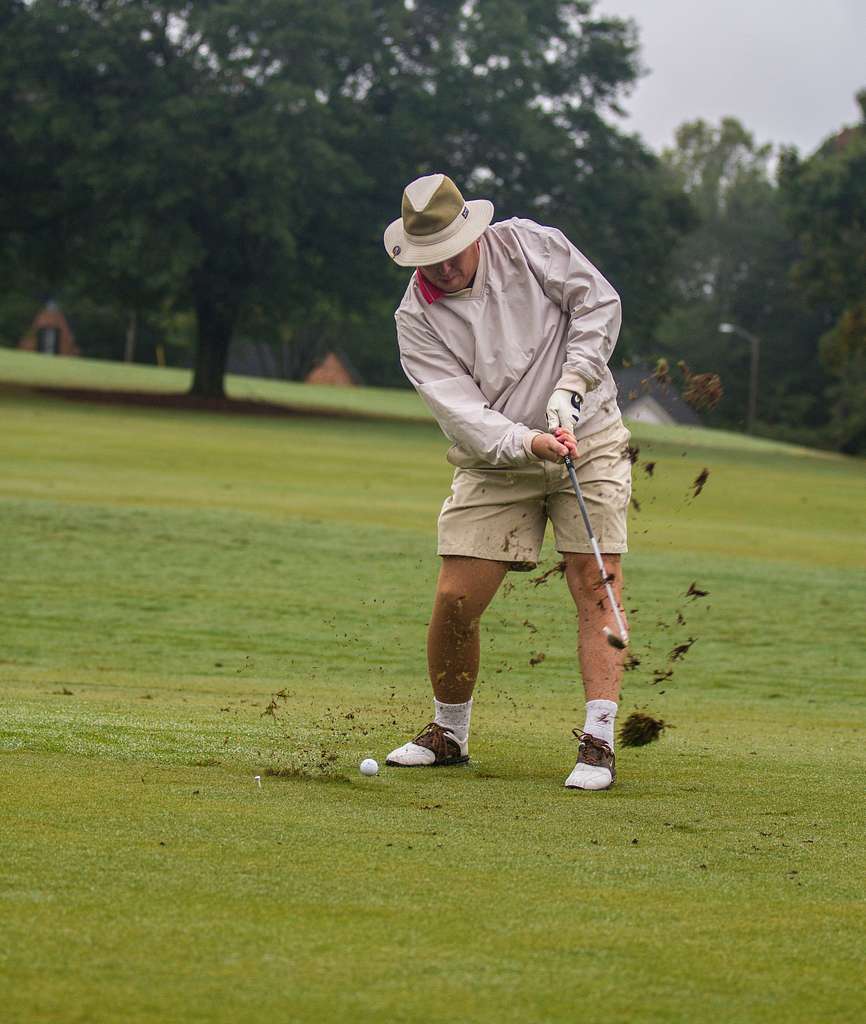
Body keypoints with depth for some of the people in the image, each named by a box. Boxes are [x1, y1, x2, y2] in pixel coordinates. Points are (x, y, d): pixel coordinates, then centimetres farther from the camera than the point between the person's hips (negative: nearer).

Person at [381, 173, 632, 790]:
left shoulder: (528, 244, -8)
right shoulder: (416, 321, -8)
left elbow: (599, 302, -3)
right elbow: (461, 411, -16)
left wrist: (571, 384, -14)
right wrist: (529, 443, -31)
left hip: (588, 439, -1)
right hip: (494, 462, 1)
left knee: (595, 583, -13)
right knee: (456, 600, -5)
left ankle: (599, 742, -15)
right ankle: (449, 733, 18)